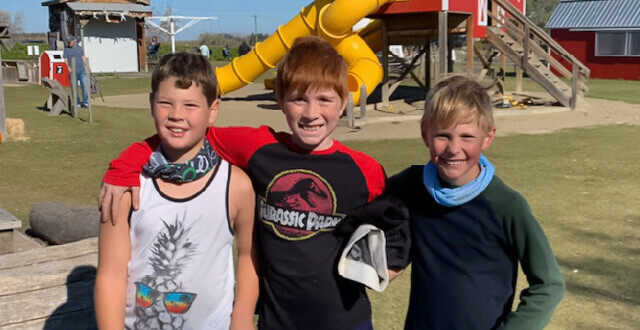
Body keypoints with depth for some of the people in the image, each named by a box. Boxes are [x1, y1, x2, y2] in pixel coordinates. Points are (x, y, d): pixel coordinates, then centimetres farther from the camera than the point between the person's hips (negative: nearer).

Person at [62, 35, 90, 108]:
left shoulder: (79, 48, 14)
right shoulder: (66, 50, 3)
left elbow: (83, 58, 20)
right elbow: (65, 60, -6)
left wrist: (88, 67, 15)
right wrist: (68, 67, -24)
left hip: (82, 70, 2)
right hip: (73, 71, -2)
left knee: (85, 86, -6)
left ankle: (85, 102, 3)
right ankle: (78, 103, 9)